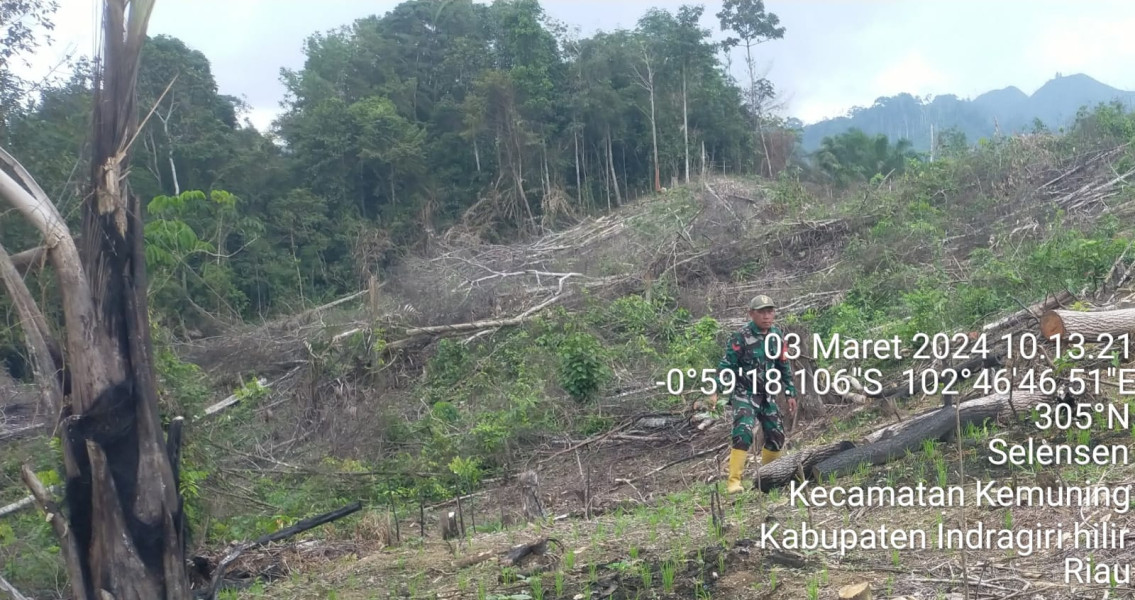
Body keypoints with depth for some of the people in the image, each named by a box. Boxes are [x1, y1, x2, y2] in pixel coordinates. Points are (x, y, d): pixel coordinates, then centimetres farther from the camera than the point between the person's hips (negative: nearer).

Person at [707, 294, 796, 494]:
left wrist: (790, 393, 14)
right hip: (744, 394, -6)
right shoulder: (741, 337, -16)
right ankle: (734, 481, -22)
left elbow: (784, 366, 13)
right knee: (743, 433, -23)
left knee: (777, 436, 9)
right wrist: (715, 391, -22)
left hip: (767, 395, 6)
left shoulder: (777, 335, 3)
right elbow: (726, 365, -15)